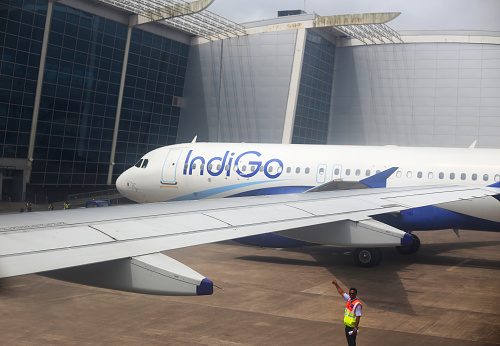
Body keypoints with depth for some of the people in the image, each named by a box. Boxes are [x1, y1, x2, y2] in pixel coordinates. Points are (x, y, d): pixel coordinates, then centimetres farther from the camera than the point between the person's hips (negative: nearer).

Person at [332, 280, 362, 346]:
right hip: (347, 325, 8)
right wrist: (336, 285, 19)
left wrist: (355, 328, -24)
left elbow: (358, 317, -22)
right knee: (349, 341, 18)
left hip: (352, 327, -8)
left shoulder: (357, 304, -21)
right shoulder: (349, 299, 3)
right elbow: (342, 293, 19)